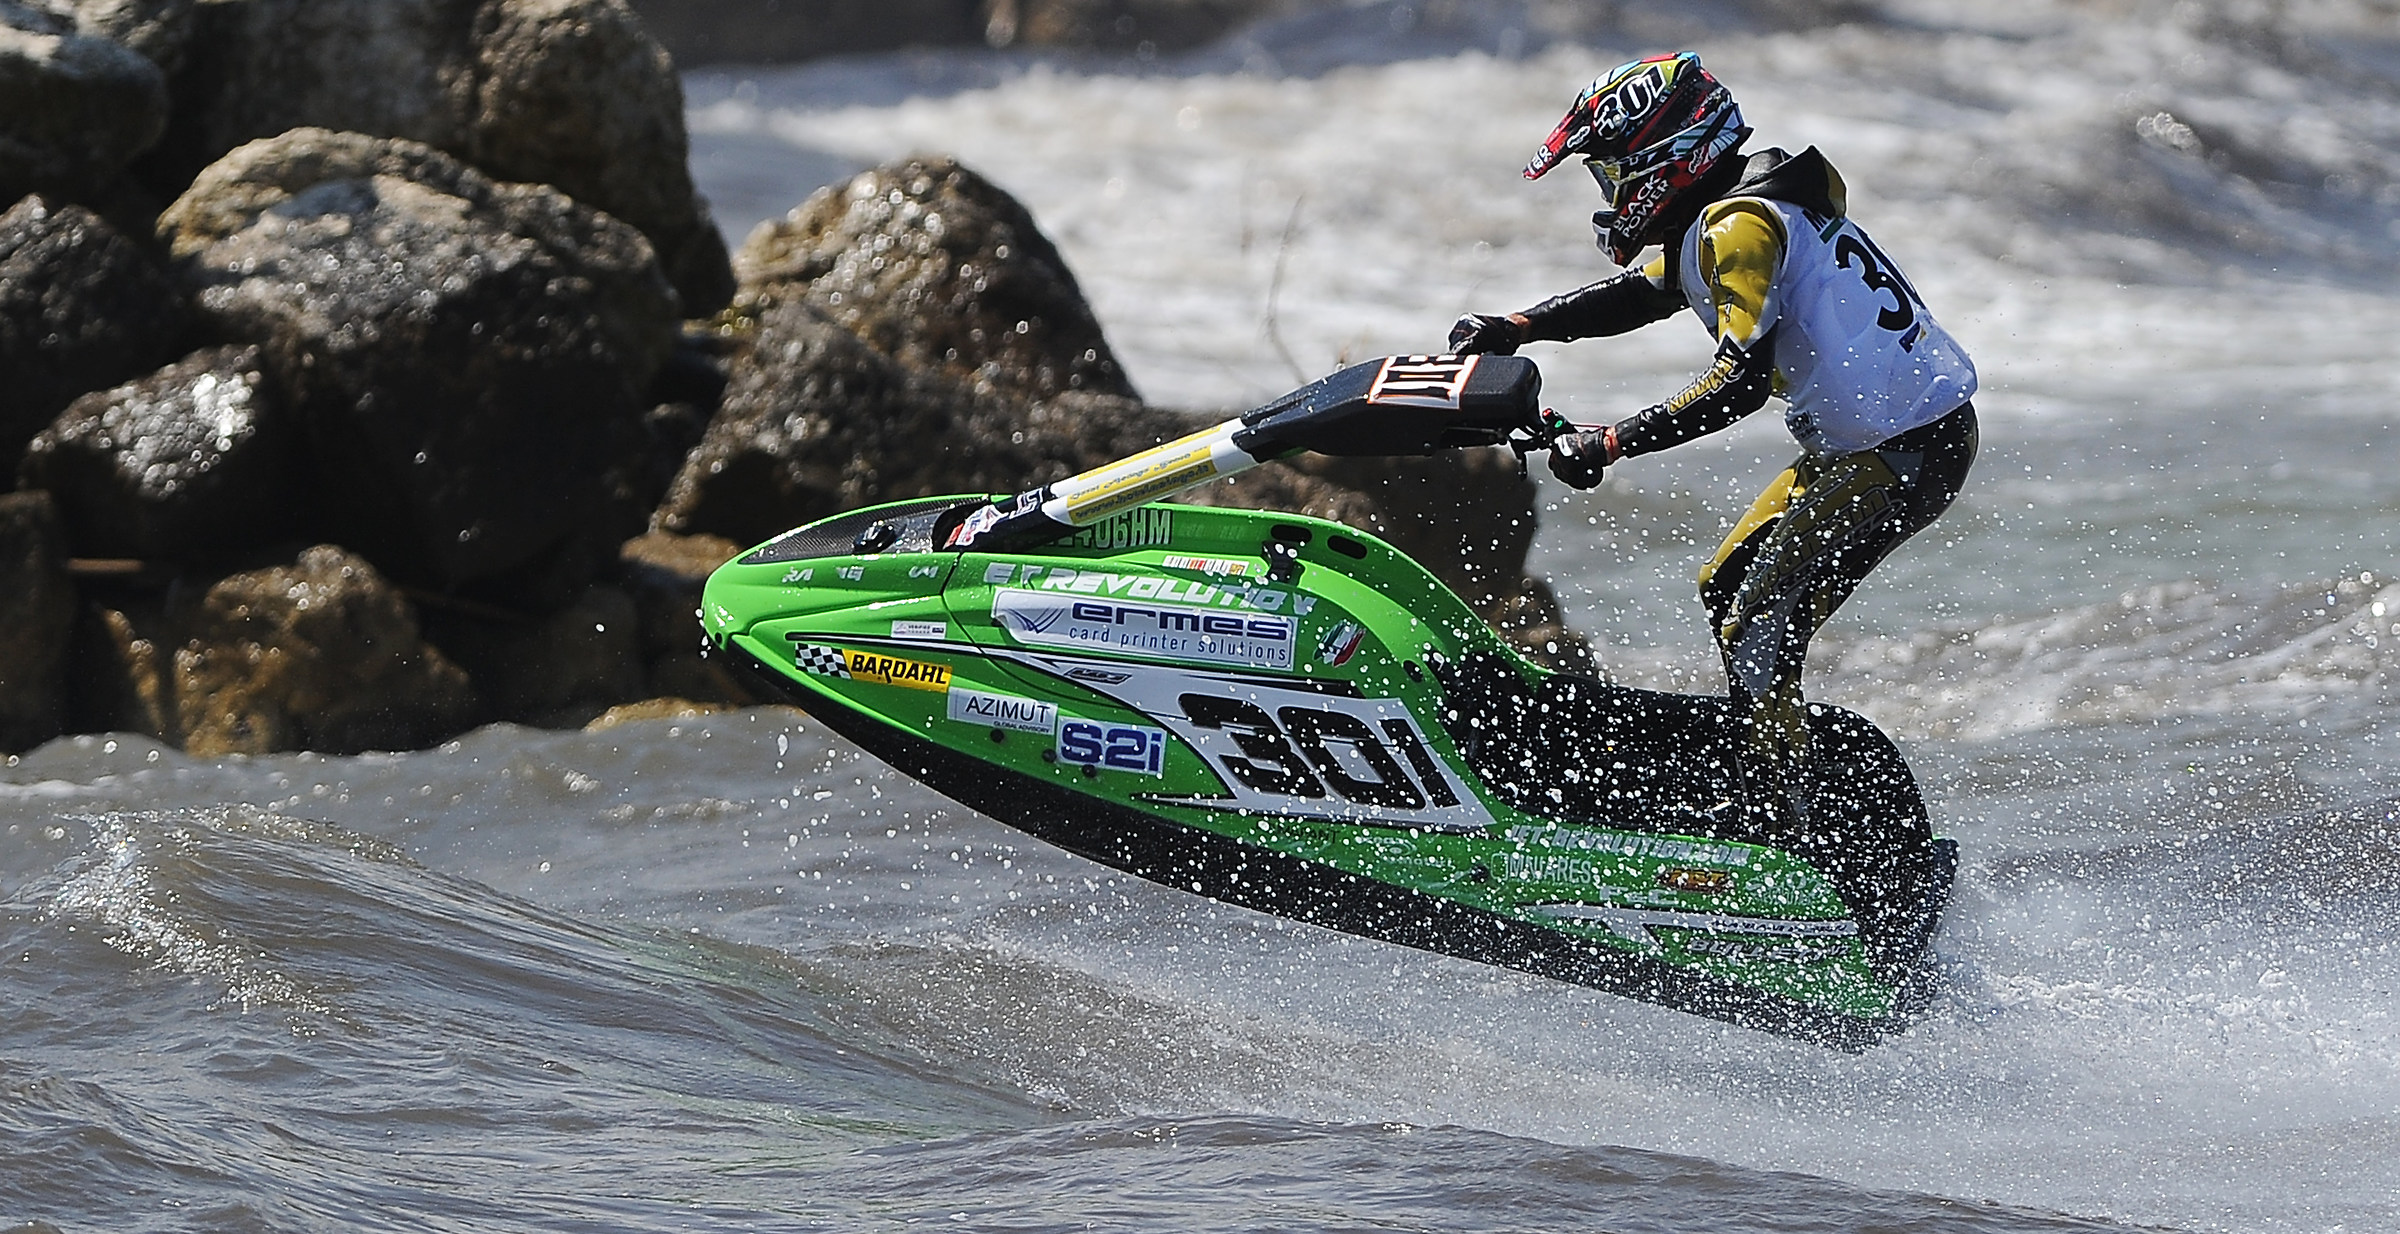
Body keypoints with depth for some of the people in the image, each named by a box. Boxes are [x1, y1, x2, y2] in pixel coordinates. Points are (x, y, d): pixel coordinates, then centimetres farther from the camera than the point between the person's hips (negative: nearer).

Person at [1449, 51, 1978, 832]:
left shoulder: (1739, 227, -18)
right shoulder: (1731, 213, 14)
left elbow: (1742, 380, -27)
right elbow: (1642, 293, 23)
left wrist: (1608, 445, -26)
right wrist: (1517, 328, 11)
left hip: (1898, 454, -11)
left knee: (1759, 631, -12)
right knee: (1725, 591, 16)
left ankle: (1775, 834, -12)